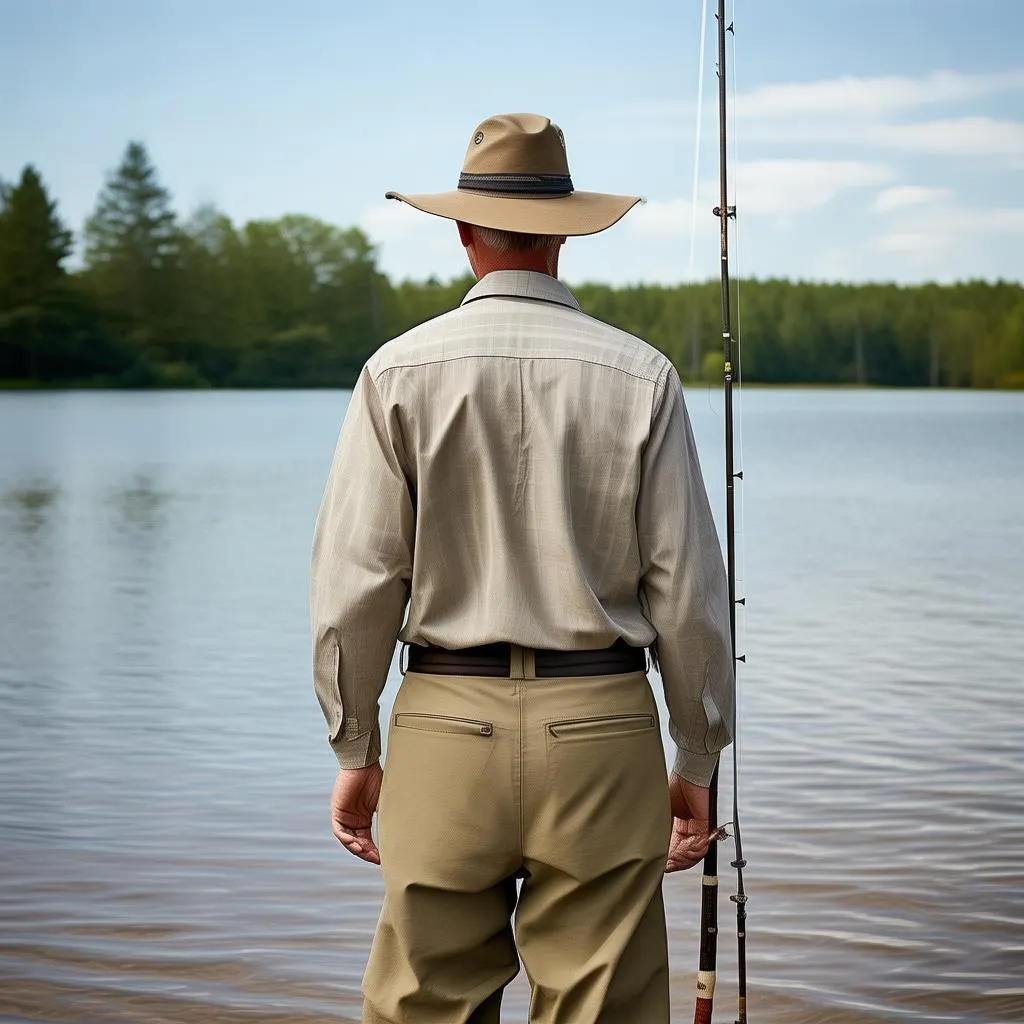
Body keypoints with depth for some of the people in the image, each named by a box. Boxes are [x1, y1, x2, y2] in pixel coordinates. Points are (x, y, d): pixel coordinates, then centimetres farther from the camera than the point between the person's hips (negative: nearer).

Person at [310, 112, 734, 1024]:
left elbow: (355, 586, -3)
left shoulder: (400, 373, -2)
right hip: (601, 724, 0)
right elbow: (689, 593, -1)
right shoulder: (639, 376, -1)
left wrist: (356, 750, 8)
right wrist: (698, 761, 9)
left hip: (445, 720, 0)